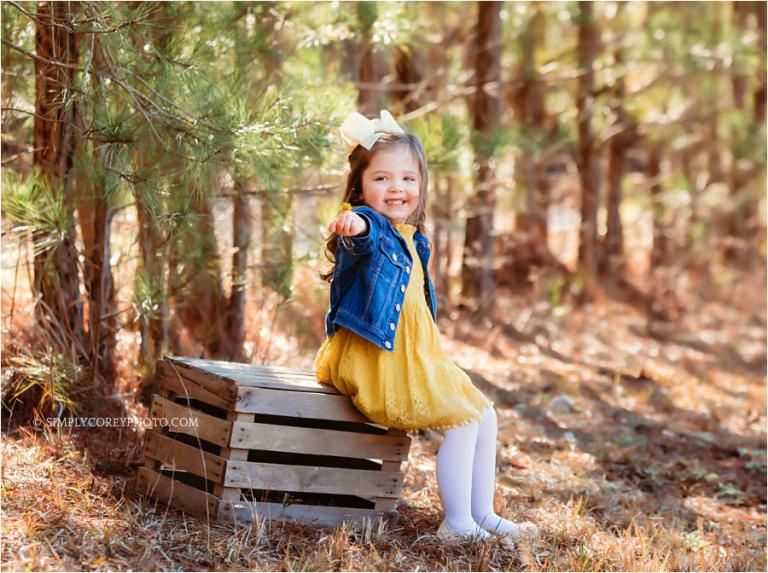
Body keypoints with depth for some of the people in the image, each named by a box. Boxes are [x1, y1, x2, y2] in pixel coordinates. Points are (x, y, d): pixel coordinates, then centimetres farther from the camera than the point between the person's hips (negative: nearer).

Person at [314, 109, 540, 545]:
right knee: (462, 422, -18)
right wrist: (355, 224, -65)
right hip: (377, 361, -10)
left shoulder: (411, 240, 15)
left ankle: (482, 513, 18)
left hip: (414, 357, 10)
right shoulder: (368, 228, -13)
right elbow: (366, 234, -42)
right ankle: (457, 524, -12)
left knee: (485, 416, 11)